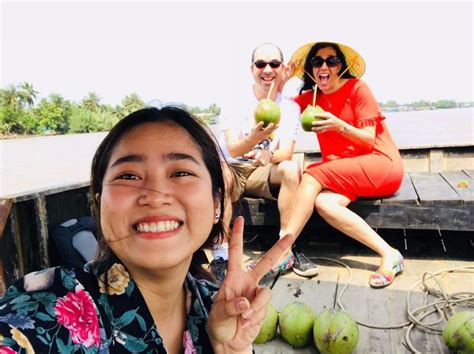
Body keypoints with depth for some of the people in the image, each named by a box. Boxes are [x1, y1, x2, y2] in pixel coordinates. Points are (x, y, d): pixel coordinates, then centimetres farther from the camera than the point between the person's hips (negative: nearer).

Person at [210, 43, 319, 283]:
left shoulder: (290, 107, -1)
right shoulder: (235, 104, -5)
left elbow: (286, 152, -12)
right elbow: (233, 150, -16)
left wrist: (269, 156, -37)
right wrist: (254, 138, -39)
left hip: (266, 174, 2)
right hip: (235, 170, -1)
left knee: (291, 168, -29)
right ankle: (221, 255, -29)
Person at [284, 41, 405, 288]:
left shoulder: (357, 88, -4)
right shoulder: (309, 98, 11)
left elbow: (369, 140, -9)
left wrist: (339, 125, -25)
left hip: (380, 163, -5)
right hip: (344, 171, 5)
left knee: (312, 176, -26)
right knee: (322, 203, -27)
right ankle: (389, 255, -22)